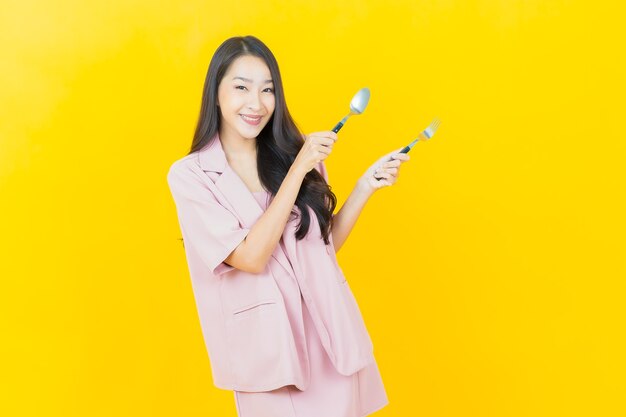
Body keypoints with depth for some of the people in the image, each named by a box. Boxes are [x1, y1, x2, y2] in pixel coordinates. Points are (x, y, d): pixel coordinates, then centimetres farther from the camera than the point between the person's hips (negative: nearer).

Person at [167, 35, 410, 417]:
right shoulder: (189, 175, -8)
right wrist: (298, 169, -19)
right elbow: (251, 257, -18)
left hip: (330, 335, 3)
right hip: (268, 346, -3)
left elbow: (325, 243, 9)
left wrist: (366, 186, -4)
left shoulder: (294, 153, 1)